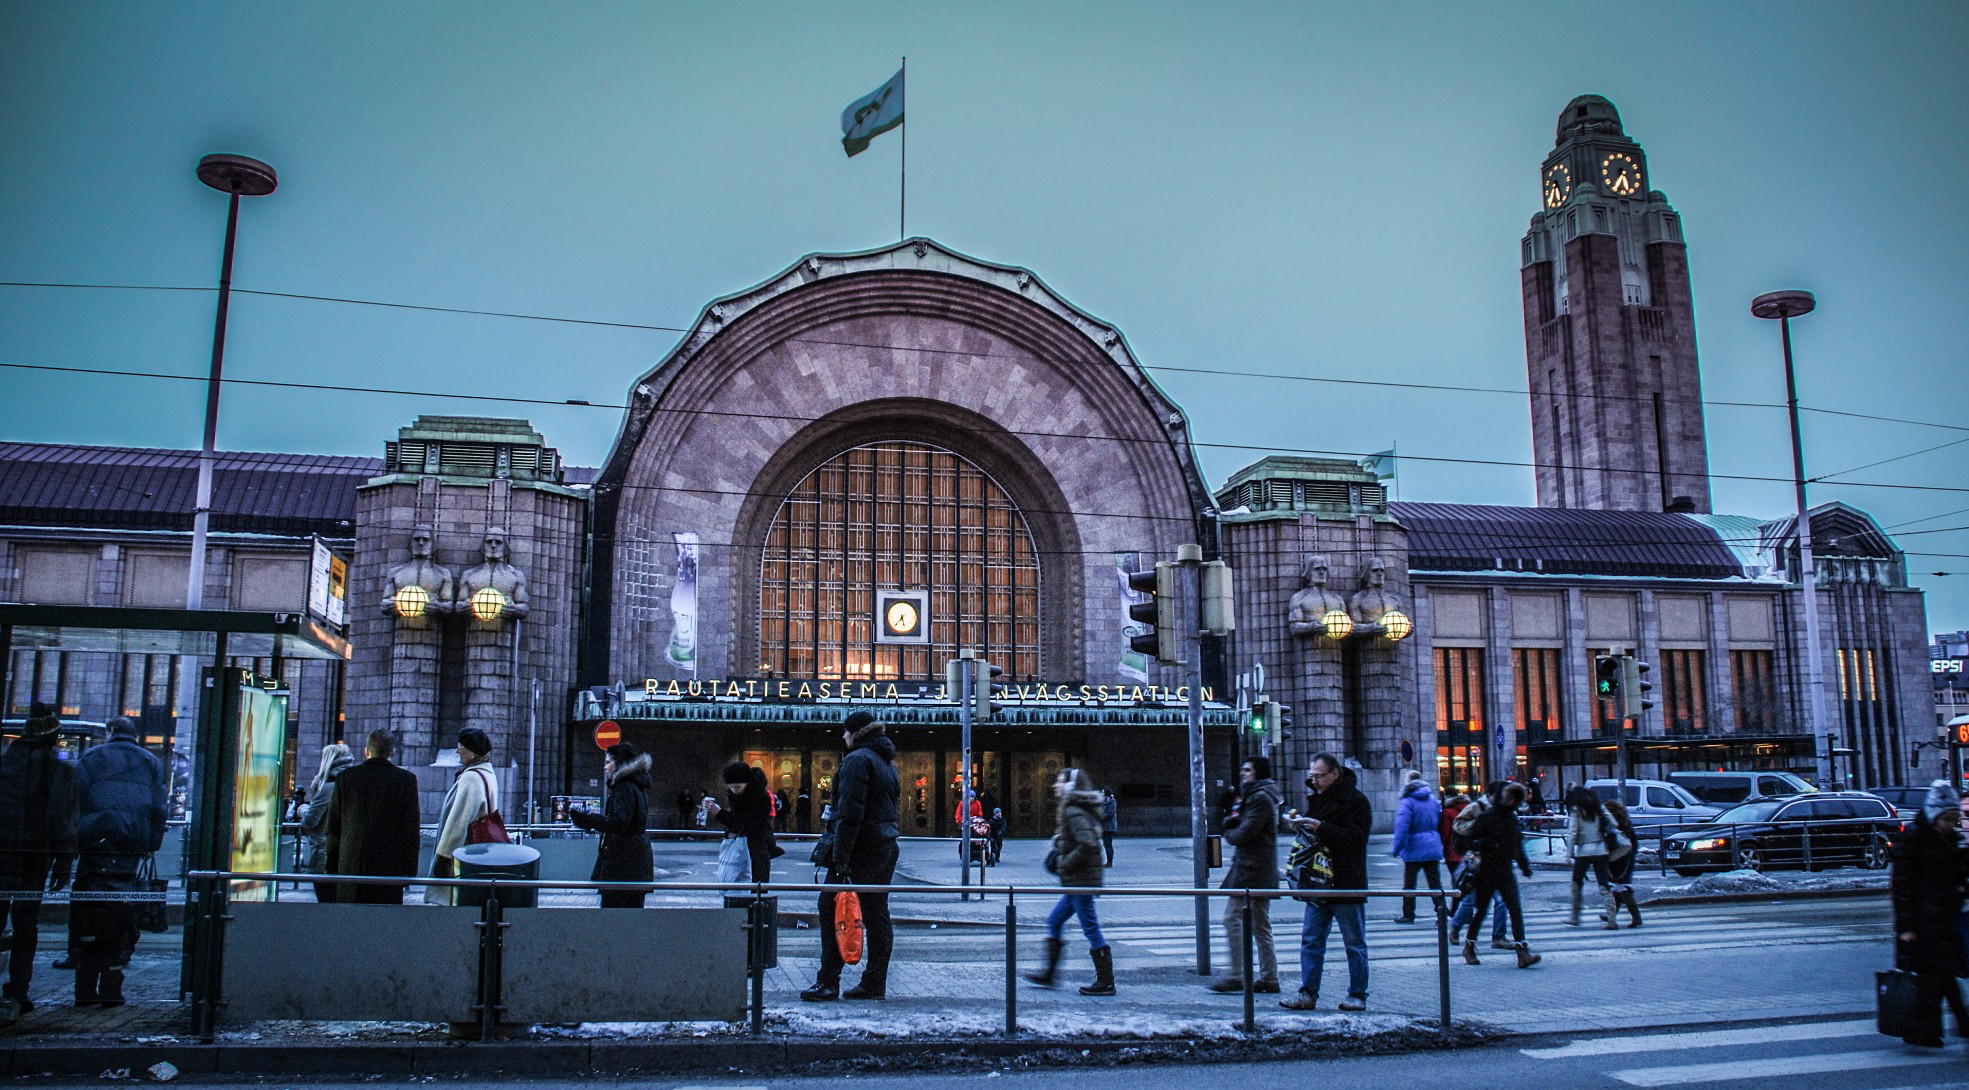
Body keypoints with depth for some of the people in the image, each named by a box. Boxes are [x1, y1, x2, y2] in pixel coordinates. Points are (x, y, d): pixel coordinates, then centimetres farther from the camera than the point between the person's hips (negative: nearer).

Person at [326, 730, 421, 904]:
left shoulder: (345, 778, 5)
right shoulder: (405, 779, -3)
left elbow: (333, 826, 8)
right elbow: (411, 827, -3)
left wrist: (332, 866, 15)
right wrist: (410, 868, 3)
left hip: (351, 865, 2)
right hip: (389, 867, -2)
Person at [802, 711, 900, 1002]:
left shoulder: (857, 760, -12)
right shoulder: (886, 762, 17)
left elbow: (850, 813, -19)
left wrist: (840, 857, -21)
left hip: (862, 847, -9)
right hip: (887, 845, 9)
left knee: (831, 909, -4)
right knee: (877, 915, 10)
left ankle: (828, 983, -5)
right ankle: (875, 984, 14)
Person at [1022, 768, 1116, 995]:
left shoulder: (1074, 812, -17)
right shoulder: (1073, 810, 14)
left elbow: (1087, 844, -28)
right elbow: (1089, 842, 22)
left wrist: (1064, 864, -17)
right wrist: (1059, 857, 15)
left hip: (1080, 881, -11)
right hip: (1077, 882, 11)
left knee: (1091, 928, -3)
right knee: (1053, 921, 16)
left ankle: (1106, 982, 4)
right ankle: (1049, 972, 23)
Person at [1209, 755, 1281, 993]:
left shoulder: (1260, 798, -13)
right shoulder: (1253, 796, 20)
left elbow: (1244, 834, -18)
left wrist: (1229, 833, 1)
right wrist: (1231, 821, -3)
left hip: (1250, 869, -11)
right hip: (1263, 872, 11)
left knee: (1233, 918, -9)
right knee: (1260, 924, 11)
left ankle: (1236, 976, -9)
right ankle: (1269, 977, 13)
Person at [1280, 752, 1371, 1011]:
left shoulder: (1356, 801, -9)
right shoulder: (1316, 798, 13)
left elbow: (1354, 839, -20)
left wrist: (1320, 827, -26)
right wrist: (1300, 826, 1)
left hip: (1347, 885, -7)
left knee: (1354, 944, 5)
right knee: (1310, 940, 4)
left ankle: (1357, 995, 14)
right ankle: (1307, 994, 7)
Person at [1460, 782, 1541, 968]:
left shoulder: (1512, 817, 10)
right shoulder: (1486, 816, -8)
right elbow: (1470, 841, -8)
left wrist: (1524, 864, 13)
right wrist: (1484, 843, -27)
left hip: (1506, 872, 5)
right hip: (1487, 872, -5)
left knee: (1515, 908, -10)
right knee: (1481, 910, 6)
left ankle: (1522, 952, -15)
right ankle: (1469, 947, 25)